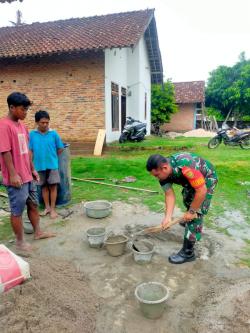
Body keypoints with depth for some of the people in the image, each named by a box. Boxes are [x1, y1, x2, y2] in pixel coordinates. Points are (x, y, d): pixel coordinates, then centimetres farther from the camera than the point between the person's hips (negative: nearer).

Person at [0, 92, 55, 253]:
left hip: (28, 175, 9)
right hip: (16, 178, -9)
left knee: (33, 204, 18)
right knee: (17, 210, 5)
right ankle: (20, 241, 19)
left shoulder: (21, 125, 11)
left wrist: (33, 169, 16)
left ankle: (38, 232, 34)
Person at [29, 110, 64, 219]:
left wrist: (52, 157, 8)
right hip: (39, 166, 1)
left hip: (52, 165, -1)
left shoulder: (53, 133, -6)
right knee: (44, 186, 13)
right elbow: (30, 151, 1)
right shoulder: (32, 134, -2)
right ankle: (47, 207, 28)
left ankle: (53, 209, 17)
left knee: (53, 186, 5)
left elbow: (60, 149, 2)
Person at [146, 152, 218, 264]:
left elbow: (202, 190, -36)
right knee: (187, 200, 31)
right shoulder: (163, 172, -21)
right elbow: (169, 195, -15)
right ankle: (187, 221, 62)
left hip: (207, 178, -8)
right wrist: (168, 217, -25)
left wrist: (192, 211, -26)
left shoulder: (186, 166, -43)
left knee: (194, 215, -12)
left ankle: (188, 253, -1)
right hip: (191, 180, 8)